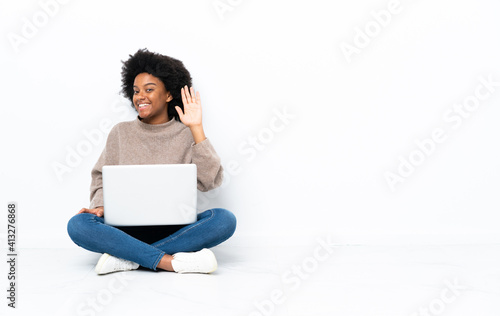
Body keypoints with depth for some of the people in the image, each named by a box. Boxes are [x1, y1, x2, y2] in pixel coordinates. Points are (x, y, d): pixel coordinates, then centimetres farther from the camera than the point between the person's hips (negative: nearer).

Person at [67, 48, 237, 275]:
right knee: (78, 225, -28)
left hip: (174, 229, 0)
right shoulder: (121, 133, 11)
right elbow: (102, 180, 12)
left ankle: (128, 257, -28)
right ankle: (169, 261, -31)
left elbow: (209, 182, -9)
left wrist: (196, 129, -10)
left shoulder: (186, 135, 4)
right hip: (127, 228, 1)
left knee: (225, 219, -29)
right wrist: (100, 205, -10)